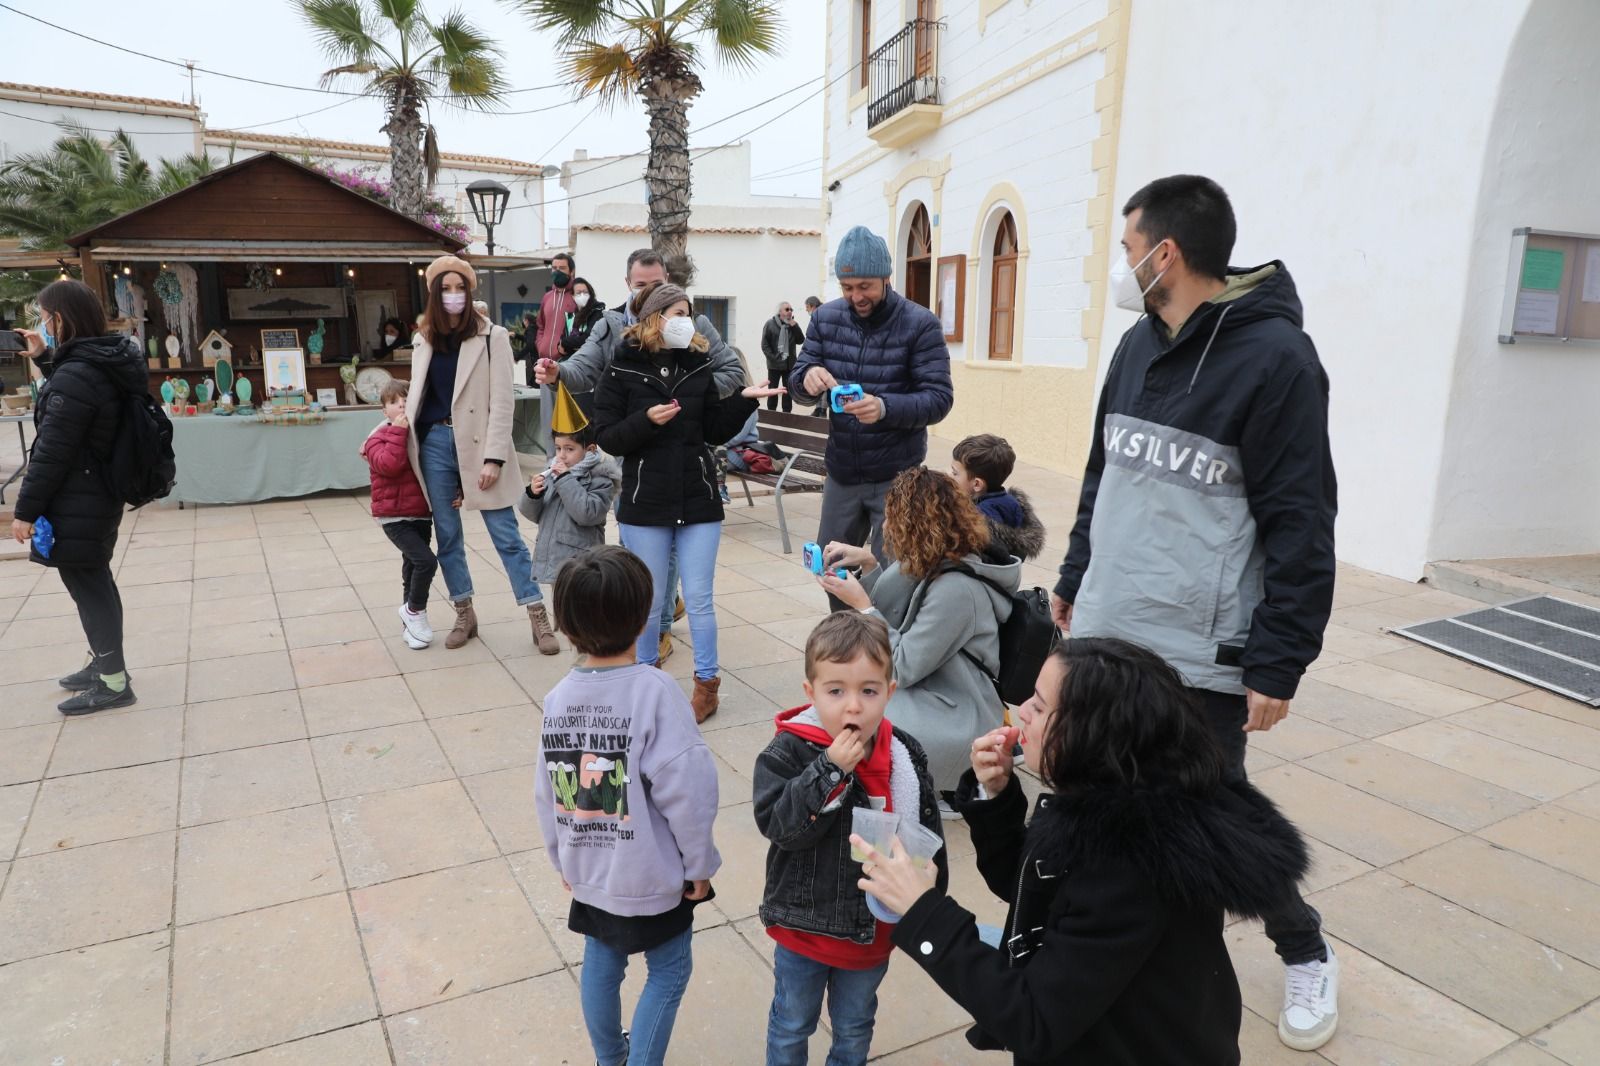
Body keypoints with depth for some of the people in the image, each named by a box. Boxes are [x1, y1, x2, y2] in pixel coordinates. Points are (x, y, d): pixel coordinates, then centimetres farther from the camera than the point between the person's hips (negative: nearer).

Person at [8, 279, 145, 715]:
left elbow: (51, 452, -21)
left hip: (76, 504, -9)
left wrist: (25, 509, -15)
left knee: (87, 586, 0)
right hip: (99, 494, 9)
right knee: (94, 581, 19)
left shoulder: (76, 375, -22)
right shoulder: (103, 365, 6)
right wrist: (44, 359, 18)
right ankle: (102, 663, 33)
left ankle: (113, 683, 9)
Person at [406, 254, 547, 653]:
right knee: (447, 535, 9)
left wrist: (494, 458, -15)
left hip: (476, 443, -4)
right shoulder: (426, 341, 12)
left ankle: (538, 615, 4)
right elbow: (416, 396, 17)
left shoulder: (493, 336, -2)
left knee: (505, 534, -2)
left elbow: (501, 402, -8)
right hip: (434, 443, 5)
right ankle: (464, 615, 22)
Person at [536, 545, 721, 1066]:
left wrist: (563, 859, 16)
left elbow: (547, 794, 1)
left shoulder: (558, 697, -7)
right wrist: (699, 865, -8)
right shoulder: (655, 690, -24)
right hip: (650, 875, -5)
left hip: (587, 871, 6)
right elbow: (685, 789, -23)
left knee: (601, 964, 24)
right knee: (668, 971, 16)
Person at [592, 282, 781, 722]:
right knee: (649, 600, 10)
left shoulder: (698, 367, 5)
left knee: (699, 599, 5)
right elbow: (607, 438, -7)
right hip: (645, 503, -2)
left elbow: (716, 432, 7)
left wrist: (743, 400, -7)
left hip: (699, 500, 2)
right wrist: (647, 419, -22)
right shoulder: (622, 370, -3)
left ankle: (706, 682, 20)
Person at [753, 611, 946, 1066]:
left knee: (854, 1028, 27)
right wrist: (830, 770, -38)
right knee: (792, 1025, 23)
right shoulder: (788, 752, -21)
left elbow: (927, 837, 0)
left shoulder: (905, 756, -11)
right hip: (805, 926, -2)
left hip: (874, 927, 3)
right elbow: (779, 825, -31)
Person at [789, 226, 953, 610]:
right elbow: (797, 381, 2)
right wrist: (808, 377, -24)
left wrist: (885, 407, -35)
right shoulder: (826, 318, 1)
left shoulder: (920, 324, -11)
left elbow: (939, 399, -16)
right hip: (841, 470, 5)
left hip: (896, 475, -5)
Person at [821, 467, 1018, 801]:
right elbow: (894, 615, 12)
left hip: (956, 720, -9)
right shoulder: (938, 564, 2)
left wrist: (861, 605, -16)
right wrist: (867, 562, 0)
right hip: (933, 691, 9)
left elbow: (903, 668, -23)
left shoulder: (956, 589, -26)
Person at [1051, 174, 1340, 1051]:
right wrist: (1074, 581, 19)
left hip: (1200, 655, -6)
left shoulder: (1273, 357, -15)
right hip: (1104, 635, 7)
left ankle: (1305, 954, 36)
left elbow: (1300, 526, -15)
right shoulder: (1138, 345, 9)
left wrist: (1279, 665, -15)